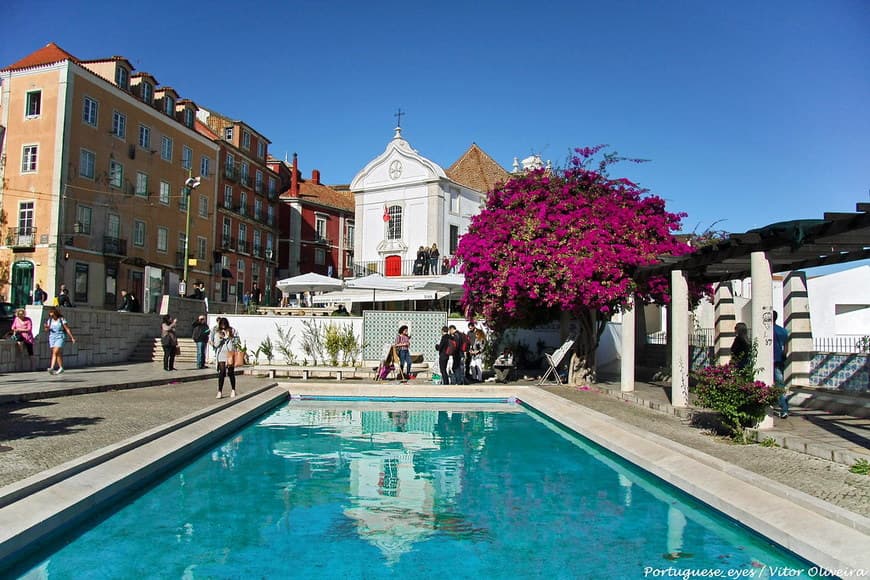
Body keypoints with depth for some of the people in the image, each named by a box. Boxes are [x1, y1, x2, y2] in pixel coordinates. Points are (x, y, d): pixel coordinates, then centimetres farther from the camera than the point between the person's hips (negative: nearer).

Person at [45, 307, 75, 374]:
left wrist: (72, 337, -4)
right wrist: (47, 327, -13)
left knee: (55, 352, -18)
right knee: (59, 354, 7)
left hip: (60, 337, -5)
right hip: (52, 337, 5)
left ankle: (52, 368, -23)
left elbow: (67, 329, -3)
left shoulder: (62, 319, -4)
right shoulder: (49, 320, 8)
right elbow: (47, 330, 10)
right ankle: (61, 368, 16)